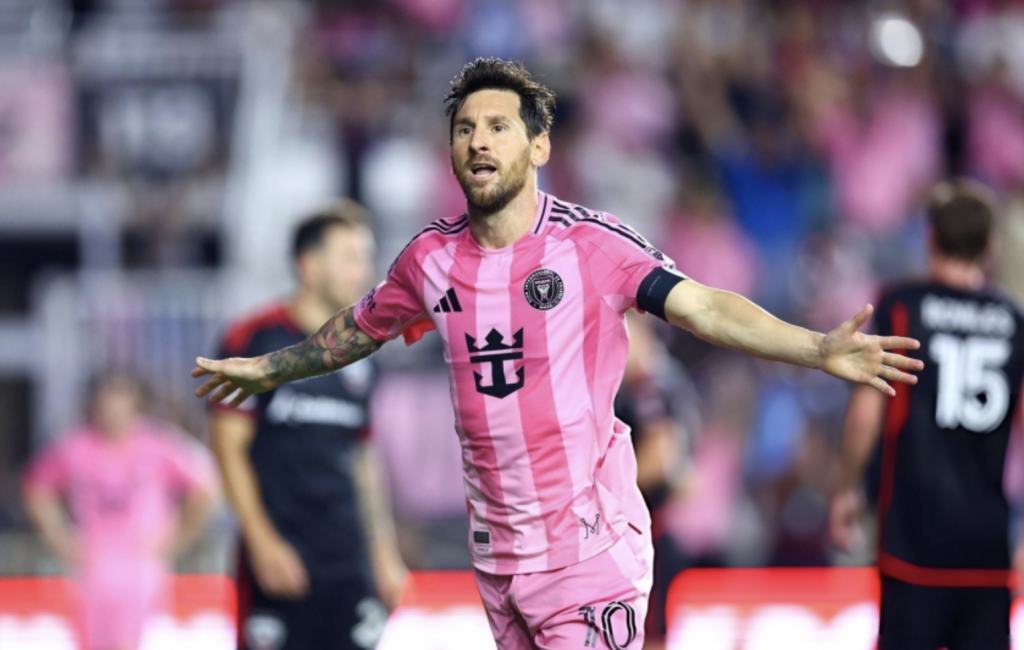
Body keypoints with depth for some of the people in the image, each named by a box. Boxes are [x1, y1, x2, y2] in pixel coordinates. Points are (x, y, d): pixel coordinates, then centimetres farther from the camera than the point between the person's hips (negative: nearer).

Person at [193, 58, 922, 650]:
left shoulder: (590, 242, -11)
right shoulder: (432, 257, 4)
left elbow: (703, 306, -20)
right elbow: (361, 328, 23)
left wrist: (819, 349, -33)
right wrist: (267, 369, 37)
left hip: (590, 543, -5)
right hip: (498, 550, 5)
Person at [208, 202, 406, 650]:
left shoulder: (356, 356, 14)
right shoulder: (256, 340, -5)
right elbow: (229, 447, -8)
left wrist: (384, 554, 16)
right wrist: (263, 542, -15)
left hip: (348, 561, 6)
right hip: (278, 558, -6)